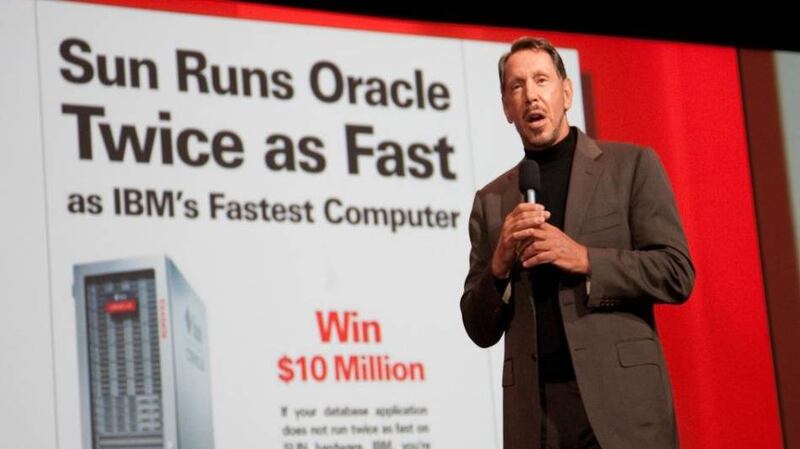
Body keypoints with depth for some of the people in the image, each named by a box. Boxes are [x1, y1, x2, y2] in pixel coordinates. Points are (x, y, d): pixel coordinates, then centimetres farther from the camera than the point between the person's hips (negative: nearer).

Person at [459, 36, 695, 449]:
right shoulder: (491, 201, 13)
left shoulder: (632, 165, 5)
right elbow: (480, 331, 13)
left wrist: (584, 259, -12)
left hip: (622, 400, -2)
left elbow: (677, 275, -3)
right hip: (534, 411, 3)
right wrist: (500, 265, -5)